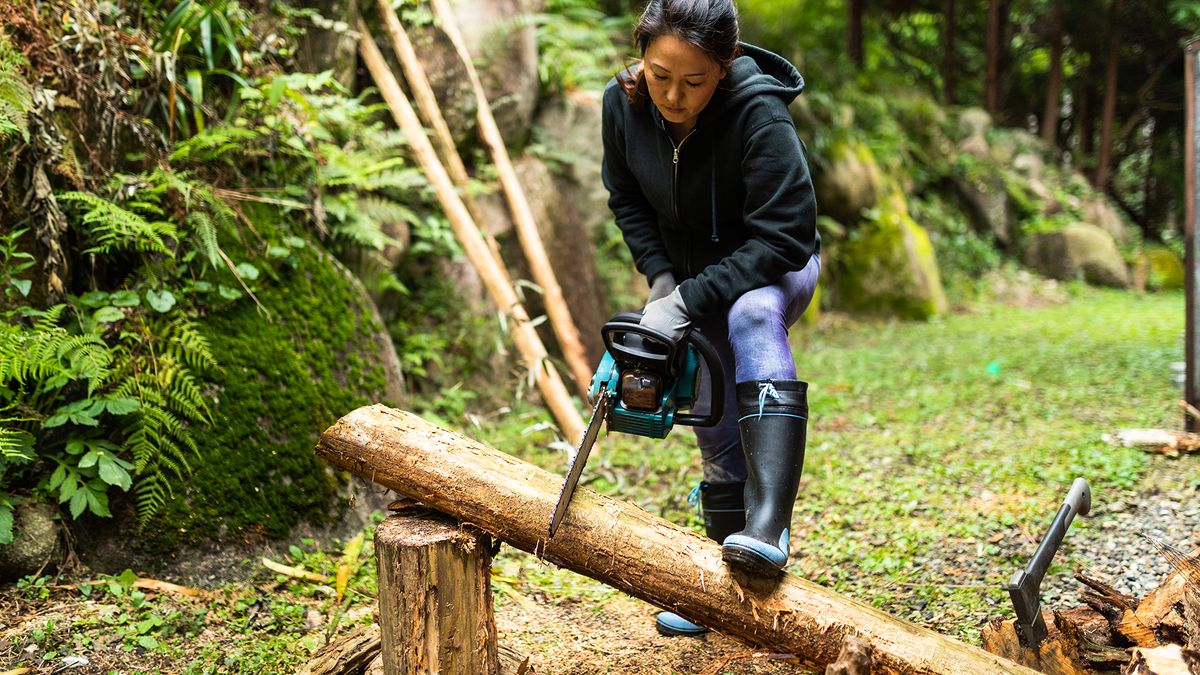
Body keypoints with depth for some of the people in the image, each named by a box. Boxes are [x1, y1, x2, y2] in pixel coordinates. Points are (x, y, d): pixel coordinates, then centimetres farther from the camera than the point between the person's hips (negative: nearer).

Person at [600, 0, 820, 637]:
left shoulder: (758, 113, -31)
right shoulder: (623, 103, -16)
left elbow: (785, 238, -31)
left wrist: (688, 302, -34)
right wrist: (662, 281, -10)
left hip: (772, 271, -5)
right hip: (692, 276, 5)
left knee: (752, 315, -40)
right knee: (720, 441, 7)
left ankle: (769, 521, -48)